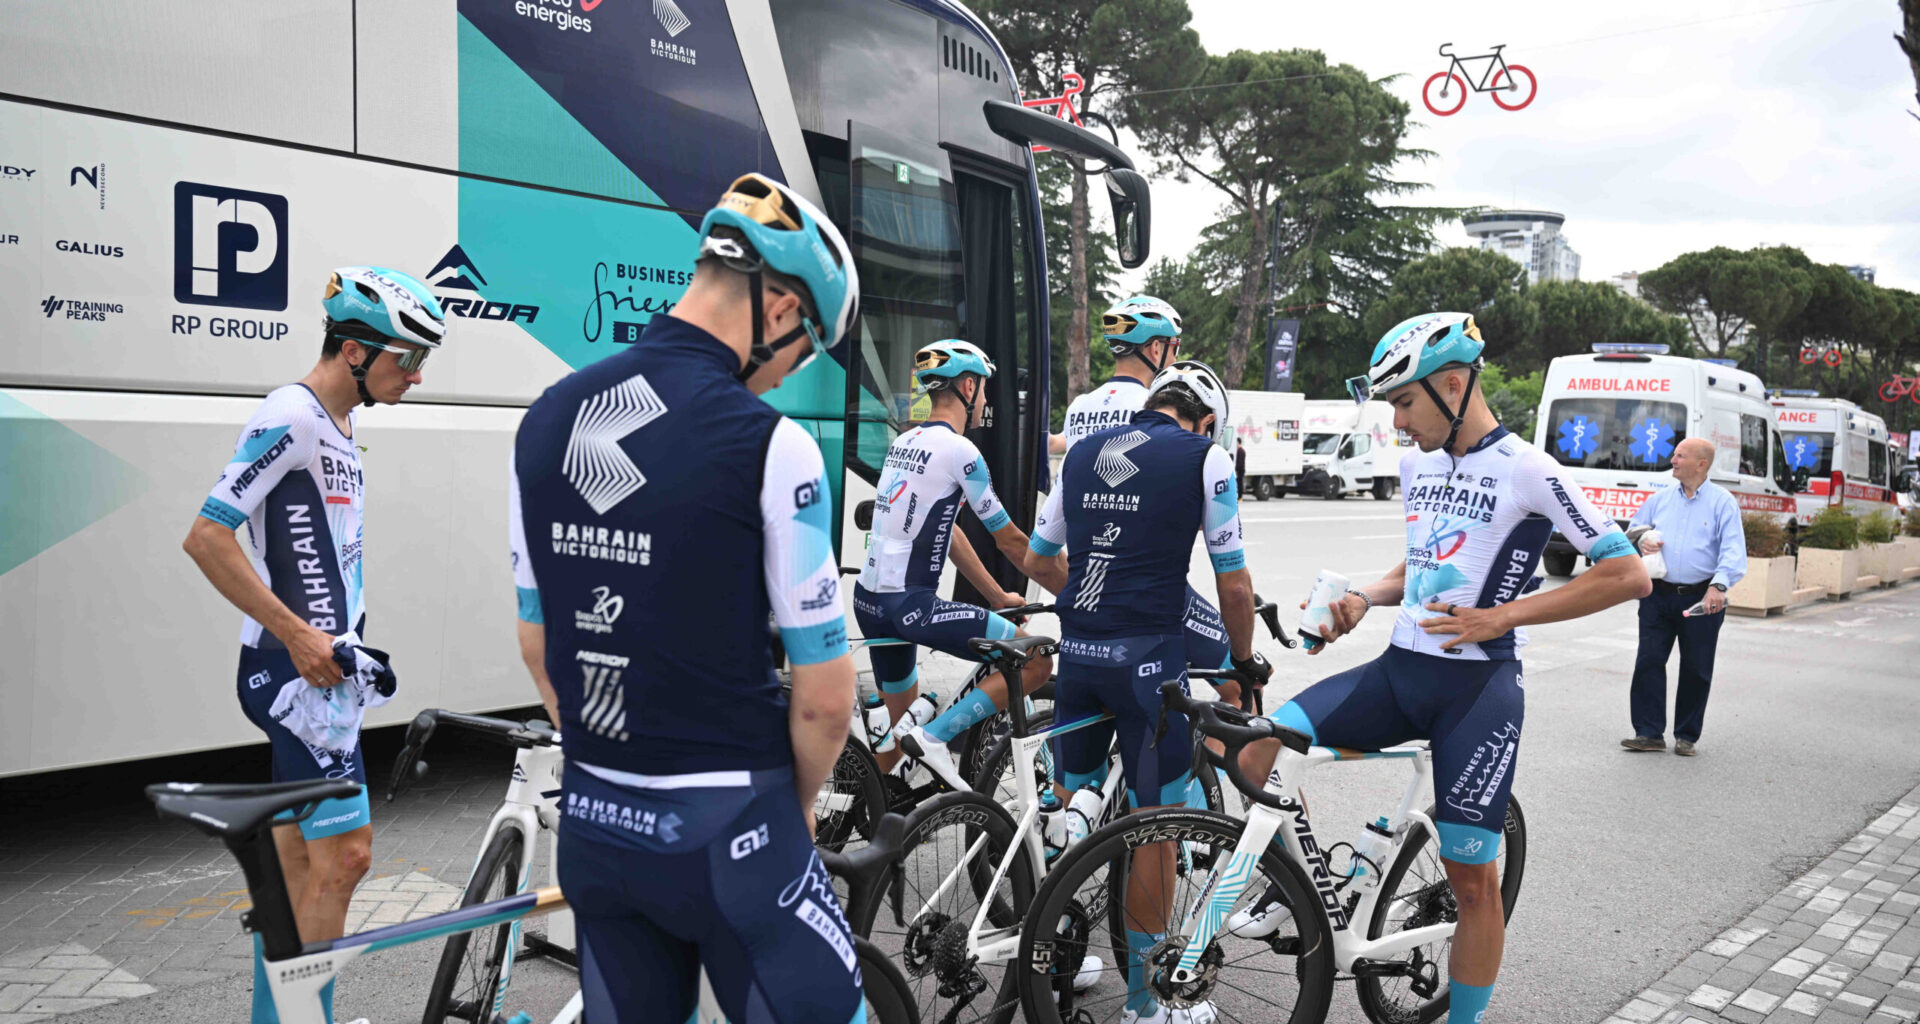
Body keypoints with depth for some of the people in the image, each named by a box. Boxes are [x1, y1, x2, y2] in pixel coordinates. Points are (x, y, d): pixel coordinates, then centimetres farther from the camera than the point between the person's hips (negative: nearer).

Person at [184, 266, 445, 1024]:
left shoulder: (340, 427, 14)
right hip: (295, 667, -10)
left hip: (320, 665, 10)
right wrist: (298, 635, -20)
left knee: (299, 861, 15)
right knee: (345, 853, -9)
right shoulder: (288, 419, -15)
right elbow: (207, 538, -20)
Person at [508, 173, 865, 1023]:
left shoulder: (545, 420, 1)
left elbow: (536, 645, 10)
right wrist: (798, 807, 5)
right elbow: (824, 693, -13)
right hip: (723, 829, -6)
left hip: (589, 820, 6)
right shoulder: (769, 444, -18)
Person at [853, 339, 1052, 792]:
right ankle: (936, 735, -10)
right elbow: (1010, 540, -6)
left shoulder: (904, 443, 15)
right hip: (909, 603, -10)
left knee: (902, 724, 25)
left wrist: (1000, 596, 23)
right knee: (1036, 662, -7)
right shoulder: (959, 450, -12)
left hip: (869, 599, 10)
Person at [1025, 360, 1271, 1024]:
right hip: (1147, 656, -5)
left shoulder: (1083, 452, 13)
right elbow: (1233, 584, -1)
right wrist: (1245, 657, 14)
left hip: (1076, 651, 5)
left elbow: (1037, 559, 20)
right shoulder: (1206, 456, -2)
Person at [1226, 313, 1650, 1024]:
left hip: (1476, 685, -6)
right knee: (1261, 747, -13)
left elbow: (1628, 574, -12)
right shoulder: (1416, 464, 12)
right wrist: (1363, 598, 4)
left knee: (1472, 878, 0)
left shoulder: (1527, 471, -11)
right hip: (1400, 668, 6)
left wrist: (1499, 616, -17)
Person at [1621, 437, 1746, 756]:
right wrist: (1641, 539, -2)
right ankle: (1649, 732, 4)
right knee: (1648, 661, -2)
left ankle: (1686, 736, 17)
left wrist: (1718, 586, -25)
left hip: (1701, 598, -3)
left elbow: (1733, 550, -10)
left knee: (1696, 669, 5)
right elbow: (1633, 529, 23)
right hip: (1658, 595, 3)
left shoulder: (1722, 502, -1)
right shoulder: (1659, 499, 12)